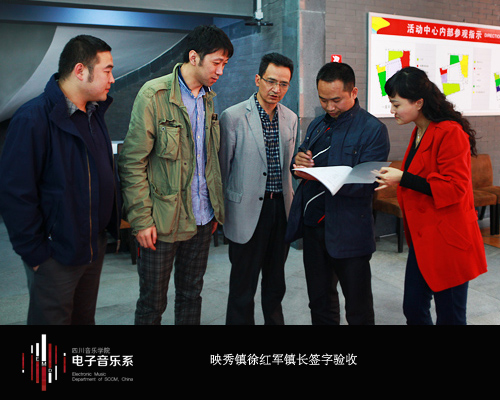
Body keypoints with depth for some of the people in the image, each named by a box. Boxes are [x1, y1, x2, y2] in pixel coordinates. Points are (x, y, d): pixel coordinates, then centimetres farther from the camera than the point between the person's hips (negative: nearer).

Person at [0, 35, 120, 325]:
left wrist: (112, 223, 9)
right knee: (52, 318, 10)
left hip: (96, 245, 8)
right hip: (55, 255, -7)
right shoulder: (33, 119, -20)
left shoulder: (94, 113, 7)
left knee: (85, 318, 21)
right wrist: (35, 253, -15)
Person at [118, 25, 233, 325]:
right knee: (153, 301, 8)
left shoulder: (208, 98, 9)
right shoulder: (154, 95, -12)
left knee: (191, 296, 17)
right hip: (163, 220, -6)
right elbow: (133, 162, -12)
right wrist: (141, 219, -15)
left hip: (202, 219, 6)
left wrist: (215, 210, 13)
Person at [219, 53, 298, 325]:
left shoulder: (291, 119, 7)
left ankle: (275, 321, 35)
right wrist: (222, 211, -1)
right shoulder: (233, 117, -9)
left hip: (280, 208, 5)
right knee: (243, 285, 5)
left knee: (276, 282, 18)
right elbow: (222, 167, -4)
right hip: (248, 211, -5)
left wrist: (290, 201, 16)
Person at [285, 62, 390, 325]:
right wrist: (299, 162, -8)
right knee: (320, 303, 17)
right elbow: (304, 167, 16)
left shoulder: (373, 129, -9)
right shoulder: (317, 125, 13)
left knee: (358, 309, 8)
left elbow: (367, 184, -17)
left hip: (348, 233, -6)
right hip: (312, 225, 6)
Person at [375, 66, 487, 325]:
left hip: (447, 242, -9)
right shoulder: (419, 133, 14)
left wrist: (403, 178, -21)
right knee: (413, 309, 13)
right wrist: (394, 179, 12)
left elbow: (455, 187, -21)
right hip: (422, 239, 9)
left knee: (449, 316, 3)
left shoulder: (450, 133, -16)